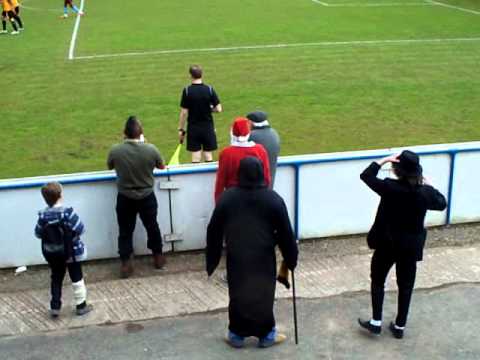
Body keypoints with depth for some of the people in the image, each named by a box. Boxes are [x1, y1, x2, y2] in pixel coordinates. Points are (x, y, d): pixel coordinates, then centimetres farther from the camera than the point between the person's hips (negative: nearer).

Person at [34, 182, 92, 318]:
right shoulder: (67, 212, -23)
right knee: (77, 278, 12)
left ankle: (55, 307, 22)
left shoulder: (43, 215, -11)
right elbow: (80, 229, -21)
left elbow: (38, 234, -1)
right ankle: (81, 305, 22)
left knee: (56, 279, 18)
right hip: (72, 252, -3)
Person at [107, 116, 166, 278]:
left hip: (125, 198, 0)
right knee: (152, 226, 20)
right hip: (147, 196, 1)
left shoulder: (115, 150, -17)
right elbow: (161, 166, 2)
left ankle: (126, 264, 16)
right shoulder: (151, 149, -18)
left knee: (125, 231, 13)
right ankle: (158, 257, 35)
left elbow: (110, 166, 4)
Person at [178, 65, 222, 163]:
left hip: (193, 128, -1)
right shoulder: (209, 89, -6)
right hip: (208, 127, 1)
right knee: (208, 157, 9)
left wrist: (181, 129, 1)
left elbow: (184, 112, -8)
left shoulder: (187, 91, -9)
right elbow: (218, 109, -6)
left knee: (195, 158, 5)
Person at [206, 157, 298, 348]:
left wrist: (211, 261, 11)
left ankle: (237, 334, 25)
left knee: (238, 294, 15)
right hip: (263, 258, -1)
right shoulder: (273, 199, -9)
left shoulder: (226, 197, -6)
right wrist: (291, 258, 9)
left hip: (236, 258, 1)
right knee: (263, 294, 13)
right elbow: (285, 233, -4)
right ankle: (266, 334, 25)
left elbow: (213, 232, 1)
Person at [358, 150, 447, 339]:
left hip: (387, 243, -2)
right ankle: (400, 326, 24)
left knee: (378, 280, 16)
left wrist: (383, 160, -6)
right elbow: (441, 204, 10)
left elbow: (366, 175, -7)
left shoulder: (390, 187, -21)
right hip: (411, 246, 3)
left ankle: (376, 322, 17)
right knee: (405, 285, 15)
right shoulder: (425, 191, -11)